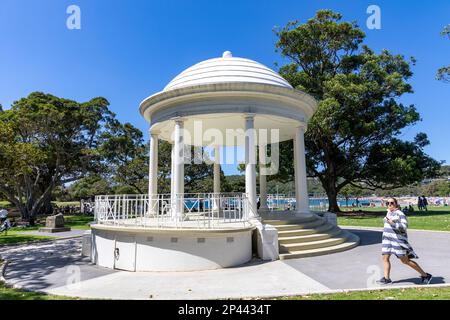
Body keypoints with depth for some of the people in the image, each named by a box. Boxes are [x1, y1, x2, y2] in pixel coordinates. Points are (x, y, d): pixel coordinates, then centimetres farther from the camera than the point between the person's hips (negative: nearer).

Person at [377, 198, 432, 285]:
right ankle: (386, 278, 5)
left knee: (405, 261, 1)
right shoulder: (389, 213, 14)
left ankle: (425, 275, 16)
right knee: (385, 258, 0)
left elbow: (404, 227, -18)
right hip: (387, 239, 8)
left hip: (398, 239, -7)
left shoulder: (399, 213, -10)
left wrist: (393, 223, -26)